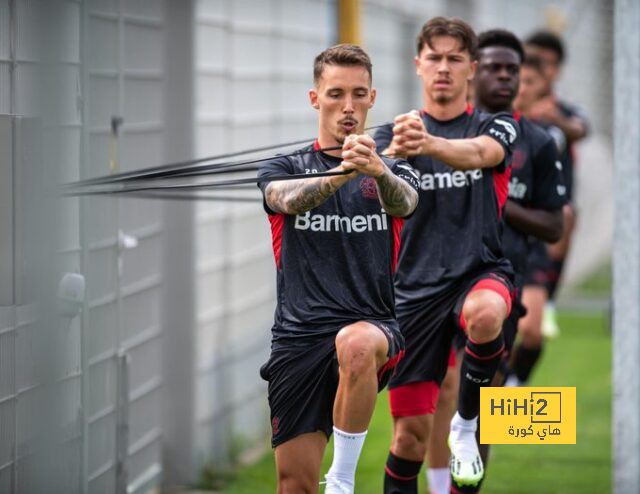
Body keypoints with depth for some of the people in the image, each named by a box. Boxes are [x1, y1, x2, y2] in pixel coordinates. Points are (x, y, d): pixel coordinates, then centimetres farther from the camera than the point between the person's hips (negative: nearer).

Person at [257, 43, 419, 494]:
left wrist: (379, 171, -40)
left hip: (374, 325, -1)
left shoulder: (395, 173, 10)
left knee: (356, 343, -38)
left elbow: (403, 203, -15)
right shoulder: (285, 170, 9)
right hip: (299, 335, 1)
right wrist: (342, 172, -38)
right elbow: (291, 199, -16)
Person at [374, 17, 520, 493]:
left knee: (485, 313, -37)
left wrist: (429, 144, -45)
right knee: (412, 430, -2)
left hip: (482, 272, -1)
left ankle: (467, 424, -13)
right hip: (416, 287, 1)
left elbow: (479, 152, -22)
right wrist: (396, 154, -42)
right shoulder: (395, 132, 6)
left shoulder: (496, 127, 3)